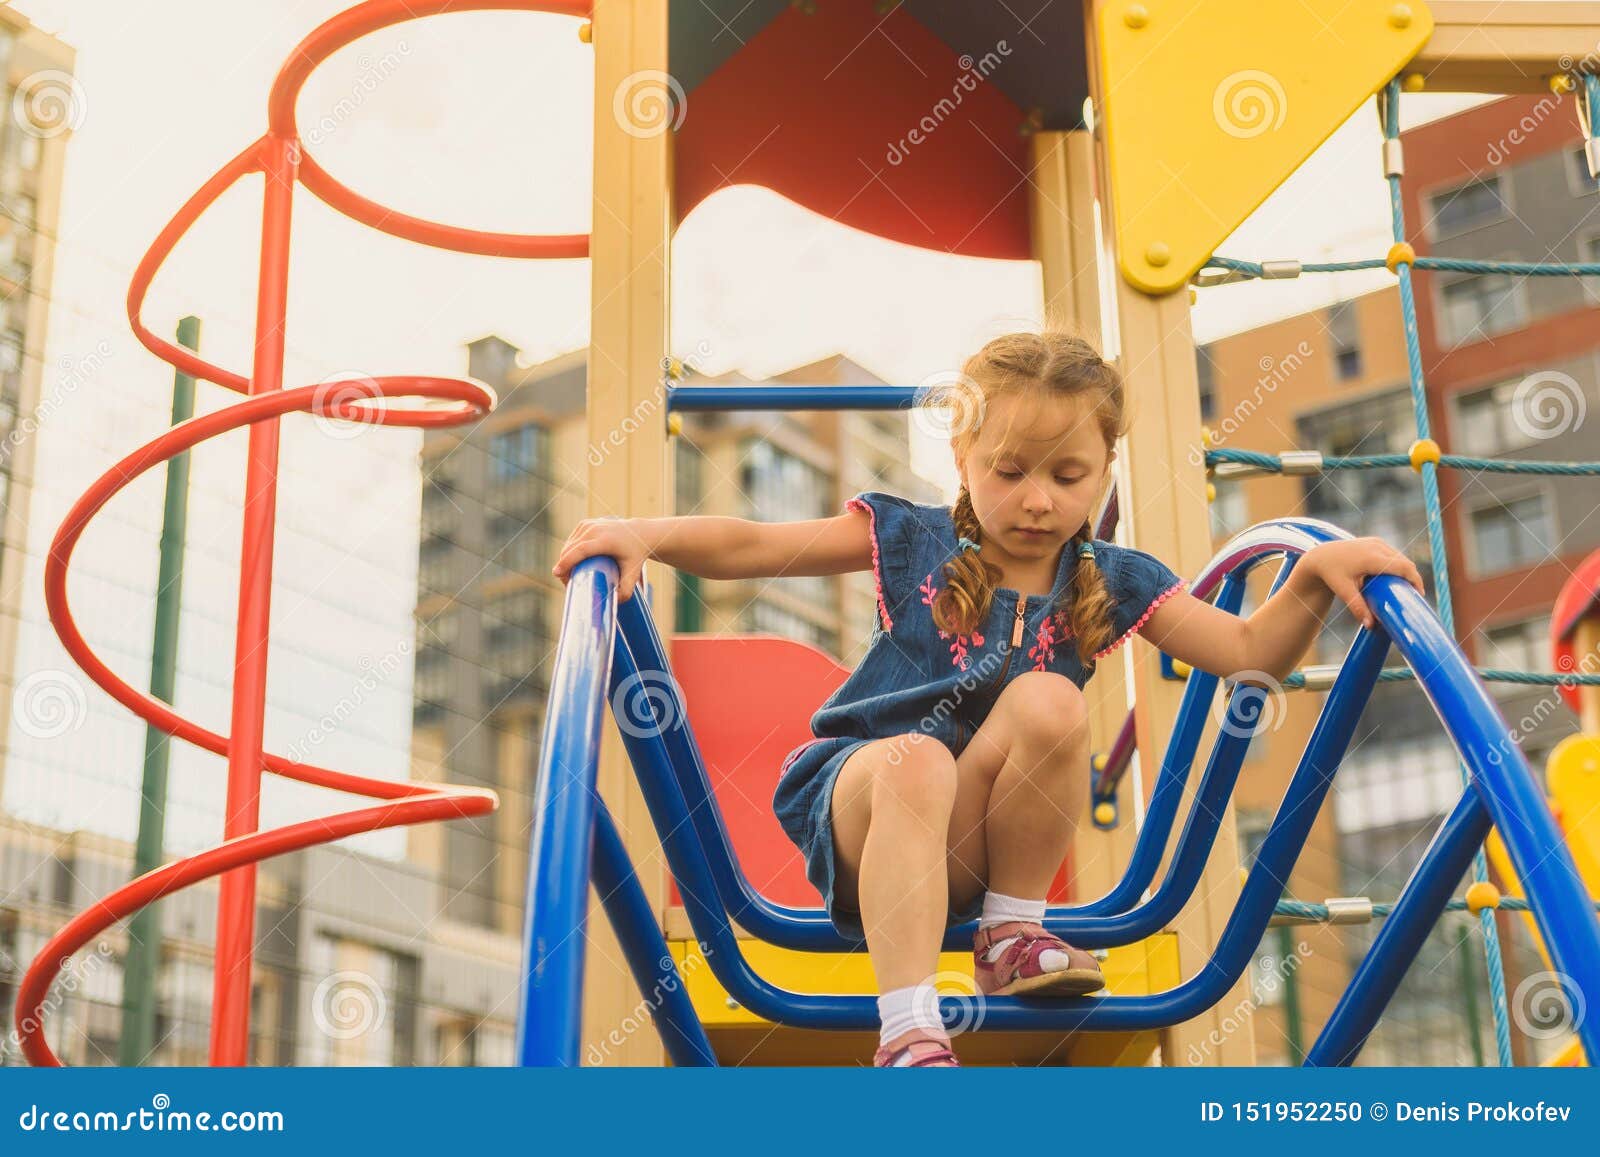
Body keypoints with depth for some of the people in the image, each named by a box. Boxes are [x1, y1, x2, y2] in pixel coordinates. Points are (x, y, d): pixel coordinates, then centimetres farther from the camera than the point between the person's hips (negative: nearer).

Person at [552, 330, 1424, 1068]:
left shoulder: (1111, 585, 5)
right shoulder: (911, 540, 0)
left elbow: (1250, 655, 1)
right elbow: (746, 547, -5)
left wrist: (1316, 576, -17)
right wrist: (647, 533, -22)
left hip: (979, 841, 2)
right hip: (854, 803, -2)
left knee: (1049, 702, -27)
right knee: (915, 760, -38)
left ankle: (1012, 932, -9)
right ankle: (908, 1036, -43)